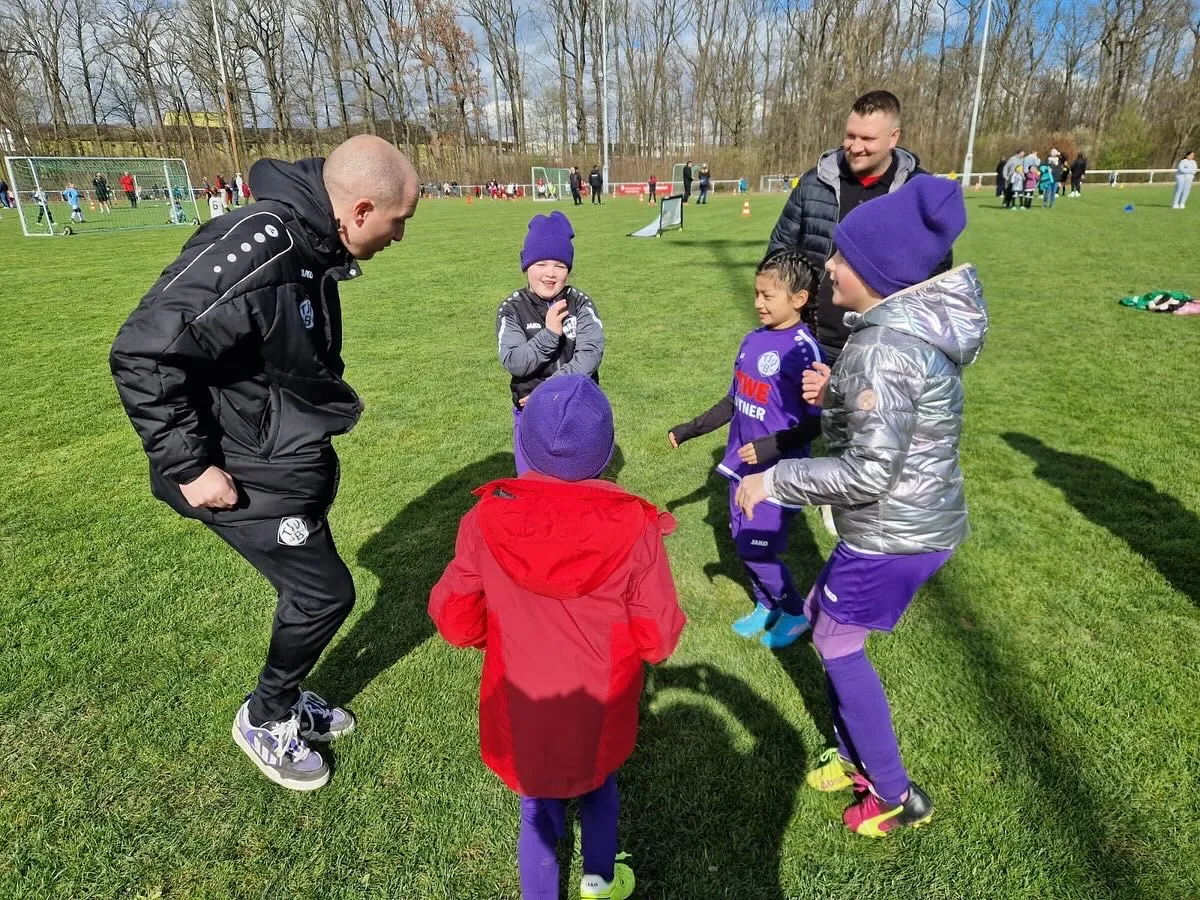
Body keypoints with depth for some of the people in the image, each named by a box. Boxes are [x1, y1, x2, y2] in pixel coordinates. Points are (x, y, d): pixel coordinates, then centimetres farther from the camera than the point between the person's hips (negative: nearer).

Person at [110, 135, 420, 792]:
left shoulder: (312, 247, 1)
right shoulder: (252, 250, -29)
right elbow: (143, 354, -27)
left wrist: (321, 414, 19)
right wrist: (189, 466, -22)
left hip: (294, 459, 9)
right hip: (247, 474, -9)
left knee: (309, 589, 19)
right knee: (324, 593, 1)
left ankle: (286, 699, 43)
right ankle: (264, 720, 27)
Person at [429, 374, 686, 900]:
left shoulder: (488, 519, -20)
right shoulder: (633, 527, -24)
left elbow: (455, 619, -11)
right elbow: (658, 640, -17)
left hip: (521, 709, 0)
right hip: (598, 709, 1)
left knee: (538, 804, 24)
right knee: (599, 780, 31)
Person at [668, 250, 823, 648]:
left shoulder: (803, 350, -18)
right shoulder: (753, 340, 3)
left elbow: (816, 423, -17)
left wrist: (772, 446, -28)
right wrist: (690, 429, 14)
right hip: (744, 464, 7)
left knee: (758, 551, 0)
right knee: (743, 543, 15)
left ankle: (796, 612, 26)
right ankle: (766, 605, 38)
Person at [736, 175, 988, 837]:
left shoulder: (884, 346, -26)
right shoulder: (917, 324, 4)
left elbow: (869, 472, -27)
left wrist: (771, 481, -19)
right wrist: (835, 394, 1)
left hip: (892, 533, -9)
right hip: (921, 518, 9)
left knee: (837, 643, 10)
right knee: (823, 616, 22)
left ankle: (897, 796, 28)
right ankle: (858, 757, 39)